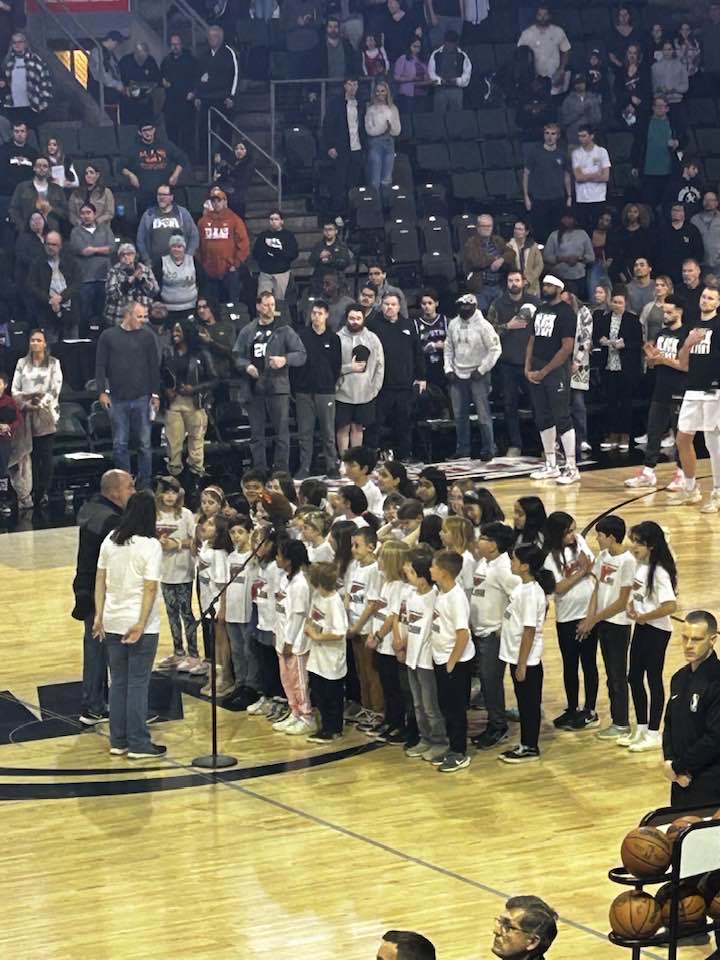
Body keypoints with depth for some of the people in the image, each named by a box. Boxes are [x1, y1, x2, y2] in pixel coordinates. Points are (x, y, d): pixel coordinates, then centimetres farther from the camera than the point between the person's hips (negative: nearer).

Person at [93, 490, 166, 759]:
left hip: (113, 622, 5)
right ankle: (138, 744, 4)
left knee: (118, 682, 13)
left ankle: (118, 741, 16)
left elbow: (100, 579, 6)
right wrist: (141, 625, -15)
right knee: (138, 684, 1)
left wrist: (99, 615, 10)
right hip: (140, 623, -5)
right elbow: (150, 587, -17)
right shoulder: (151, 545, -13)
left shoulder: (111, 540, 3)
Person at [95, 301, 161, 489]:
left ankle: (145, 481, 11)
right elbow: (100, 366, 3)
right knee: (120, 444, 4)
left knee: (144, 443, 3)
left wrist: (155, 393, 3)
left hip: (141, 398, 0)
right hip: (117, 399, 0)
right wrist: (101, 391, -4)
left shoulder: (147, 336, 4)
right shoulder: (108, 336, 2)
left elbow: (154, 366, 7)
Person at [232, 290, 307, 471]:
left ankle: (281, 471, 2)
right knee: (256, 434, 7)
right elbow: (236, 355, 12)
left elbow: (301, 354, 1)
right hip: (253, 388, 3)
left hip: (278, 388, -3)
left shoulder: (284, 331, 3)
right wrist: (247, 366, -8)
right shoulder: (247, 332, 9)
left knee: (282, 433, -3)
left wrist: (285, 359, -16)